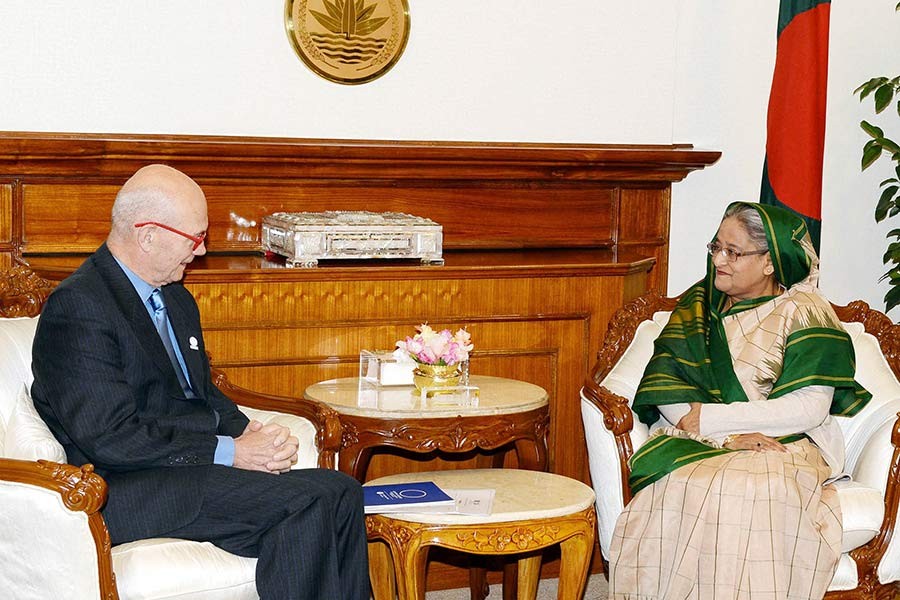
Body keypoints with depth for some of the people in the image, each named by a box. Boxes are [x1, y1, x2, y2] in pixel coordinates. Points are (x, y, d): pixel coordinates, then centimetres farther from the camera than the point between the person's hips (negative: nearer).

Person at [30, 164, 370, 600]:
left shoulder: (176, 298, 17)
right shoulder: (79, 306, -13)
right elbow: (110, 438, -19)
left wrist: (251, 433, 1)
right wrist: (230, 451, -17)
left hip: (196, 463, 9)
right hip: (133, 492, -9)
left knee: (340, 494, -12)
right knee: (306, 502, -25)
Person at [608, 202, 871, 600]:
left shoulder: (804, 313, 3)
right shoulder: (697, 306, 14)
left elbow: (810, 408, -9)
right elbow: (665, 389, 2)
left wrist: (711, 418, -10)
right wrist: (729, 434, -15)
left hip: (782, 447, -2)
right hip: (695, 446, 3)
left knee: (753, 493, -36)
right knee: (684, 490, -32)